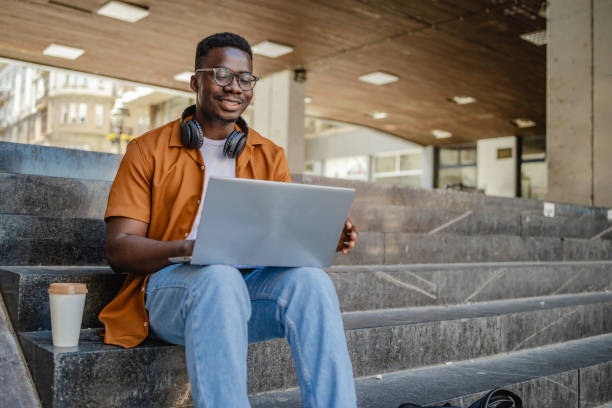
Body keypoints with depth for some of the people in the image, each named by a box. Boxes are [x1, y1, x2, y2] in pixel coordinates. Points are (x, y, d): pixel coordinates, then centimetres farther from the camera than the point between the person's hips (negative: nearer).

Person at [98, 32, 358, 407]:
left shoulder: (270, 157, 16)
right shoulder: (149, 150, 6)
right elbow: (118, 250, -2)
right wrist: (188, 247, -22)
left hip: (250, 282, 3)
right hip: (170, 283, -2)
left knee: (309, 279, -29)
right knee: (219, 277, -36)